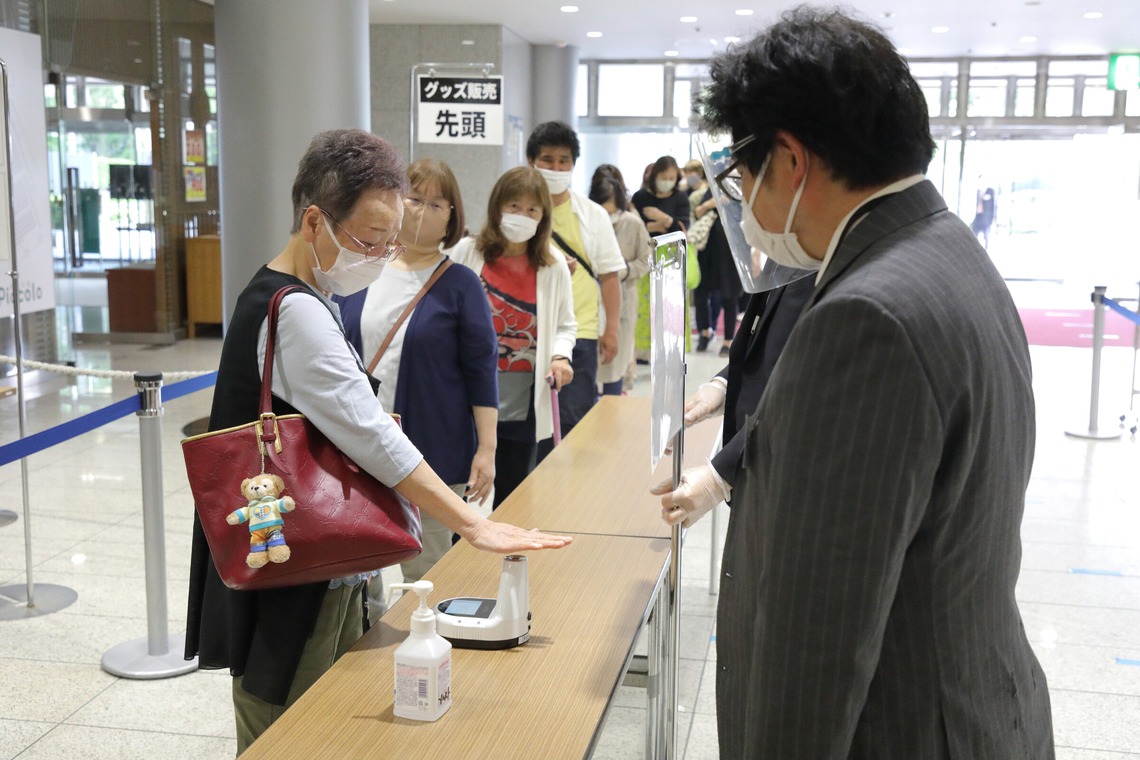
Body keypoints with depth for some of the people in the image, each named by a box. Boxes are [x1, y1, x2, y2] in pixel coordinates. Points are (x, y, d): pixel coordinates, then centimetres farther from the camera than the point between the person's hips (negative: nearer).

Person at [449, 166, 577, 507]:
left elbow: (566, 325, 12)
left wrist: (560, 356, -6)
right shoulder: (466, 252, -2)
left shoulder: (554, 265, 4)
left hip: (523, 404, 2)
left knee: (511, 494, 15)